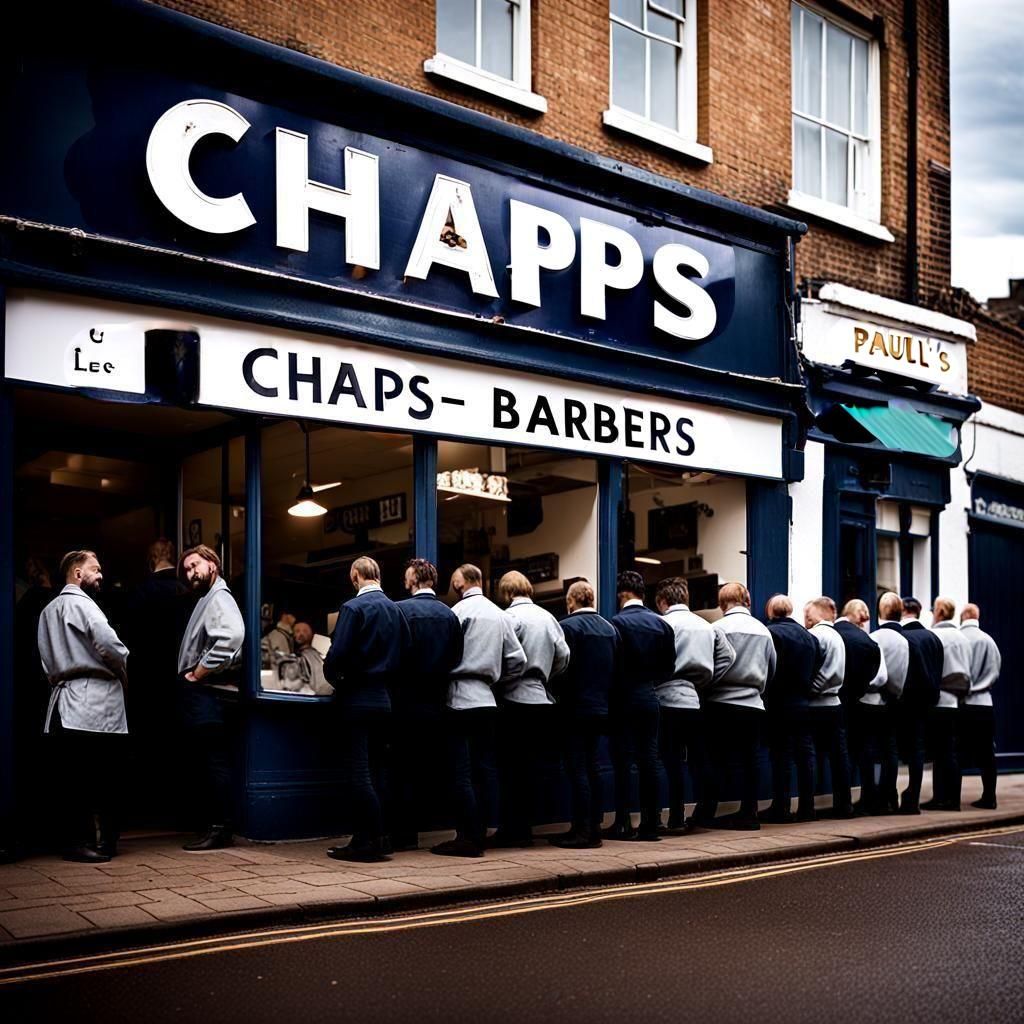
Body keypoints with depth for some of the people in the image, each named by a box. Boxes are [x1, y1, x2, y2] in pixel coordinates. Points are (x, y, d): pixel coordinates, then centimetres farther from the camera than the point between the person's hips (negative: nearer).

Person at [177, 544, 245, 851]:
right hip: (199, 693, 10)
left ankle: (220, 828, -5)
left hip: (208, 692, -10)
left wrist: (198, 672, -18)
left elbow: (231, 638, -27)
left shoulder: (219, 598, -9)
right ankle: (216, 824, 17)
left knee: (215, 762, -8)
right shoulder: (206, 600, 22)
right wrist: (191, 674, 10)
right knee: (208, 762, 12)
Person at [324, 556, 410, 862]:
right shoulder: (395, 609, 7)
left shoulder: (354, 607, -11)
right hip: (384, 699, 7)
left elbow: (337, 655, -16)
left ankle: (371, 840, -6)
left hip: (357, 699, -7)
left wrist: (333, 677, 3)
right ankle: (369, 838, 14)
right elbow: (403, 653, 7)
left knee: (357, 771, -4)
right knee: (375, 770, 11)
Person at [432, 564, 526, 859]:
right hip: (487, 699, 6)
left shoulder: (460, 611, -6)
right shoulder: (501, 615, 11)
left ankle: (468, 837, -4)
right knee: (485, 768, 7)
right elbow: (518, 660, 9)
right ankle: (480, 834, 10)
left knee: (461, 771, -4)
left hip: (461, 699, -6)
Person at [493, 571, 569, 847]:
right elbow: (563, 656, 11)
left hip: (516, 700, -6)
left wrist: (498, 683, 0)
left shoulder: (511, 616, -10)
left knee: (511, 767, -1)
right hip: (542, 699, 6)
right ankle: (523, 828, 15)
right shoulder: (548, 617, 9)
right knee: (531, 767, 10)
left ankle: (512, 829, 0)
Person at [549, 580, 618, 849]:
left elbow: (563, 671, -16)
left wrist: (559, 696, -3)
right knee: (593, 767, 13)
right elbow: (617, 669, 11)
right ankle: (594, 827, 16)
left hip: (575, 709, -7)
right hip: (601, 708, 7)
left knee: (577, 769, -3)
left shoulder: (568, 627, -12)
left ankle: (582, 831, -2)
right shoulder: (610, 628, 9)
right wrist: (603, 694, 16)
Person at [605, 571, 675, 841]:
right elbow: (669, 666, 6)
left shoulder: (617, 623, -11)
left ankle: (623, 824, 3)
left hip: (623, 700, -4)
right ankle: (650, 824, 10)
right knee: (648, 759, 8)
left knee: (623, 760, 1)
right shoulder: (661, 624, 4)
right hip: (649, 699, 4)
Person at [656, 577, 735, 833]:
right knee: (699, 760, 10)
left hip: (671, 700, -5)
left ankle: (676, 820, 1)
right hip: (699, 701, 5)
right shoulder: (706, 625, 12)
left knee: (674, 762, -1)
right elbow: (728, 655, 9)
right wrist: (706, 680, 11)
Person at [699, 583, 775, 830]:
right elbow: (772, 669, 13)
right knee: (749, 759, 8)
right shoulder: (763, 630, 7)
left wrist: (704, 696, 5)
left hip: (722, 703, -4)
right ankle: (748, 814, 10)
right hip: (754, 705, 4)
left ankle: (706, 814, 2)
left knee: (718, 760, 1)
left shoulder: (719, 628, -7)